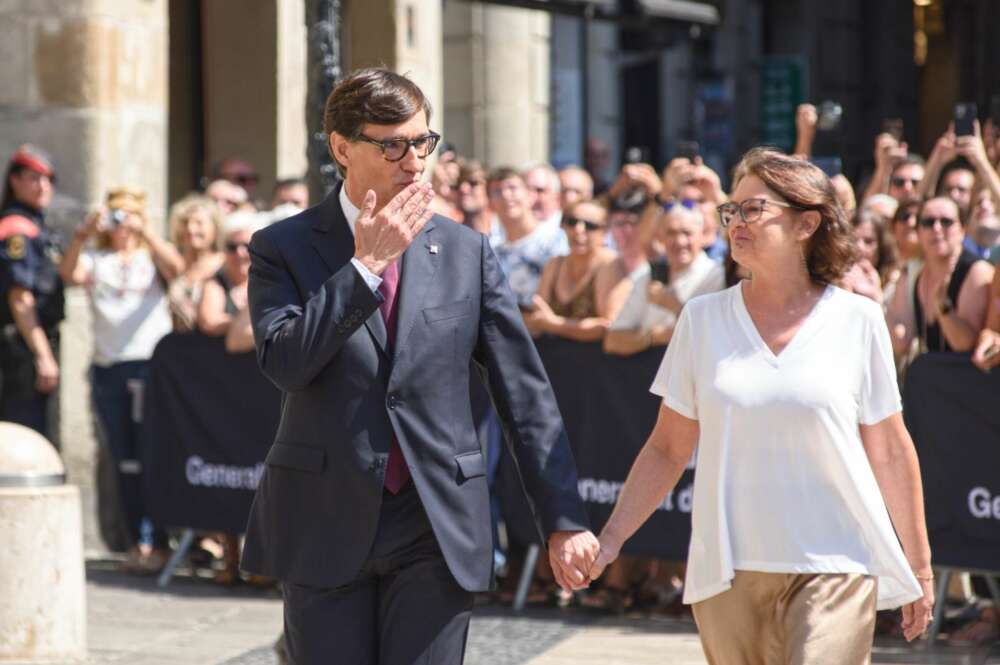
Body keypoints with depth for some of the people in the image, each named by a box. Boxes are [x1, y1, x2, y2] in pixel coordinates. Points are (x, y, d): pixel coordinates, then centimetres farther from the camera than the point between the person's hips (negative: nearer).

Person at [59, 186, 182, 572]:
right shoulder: (97, 261, 14)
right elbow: (69, 275, -6)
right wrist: (82, 236, -21)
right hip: (108, 369, 3)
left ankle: (159, 544, -5)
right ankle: (135, 544, 12)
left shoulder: (152, 258, 10)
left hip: (151, 364, -3)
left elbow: (176, 268, -12)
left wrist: (145, 232, -22)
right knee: (125, 462, 6)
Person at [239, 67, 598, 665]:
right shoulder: (284, 249, 1)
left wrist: (564, 519, 2)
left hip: (438, 530, 1)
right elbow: (284, 361, -16)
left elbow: (526, 392, 6)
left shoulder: (466, 251, 6)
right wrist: (366, 264, -15)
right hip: (326, 526, -1)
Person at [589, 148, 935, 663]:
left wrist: (919, 564, 10)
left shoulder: (856, 321, 0)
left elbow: (890, 452, 6)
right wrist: (609, 539, -1)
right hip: (728, 572, 3)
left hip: (833, 568, -2)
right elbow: (667, 450, 8)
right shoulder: (703, 318, 6)